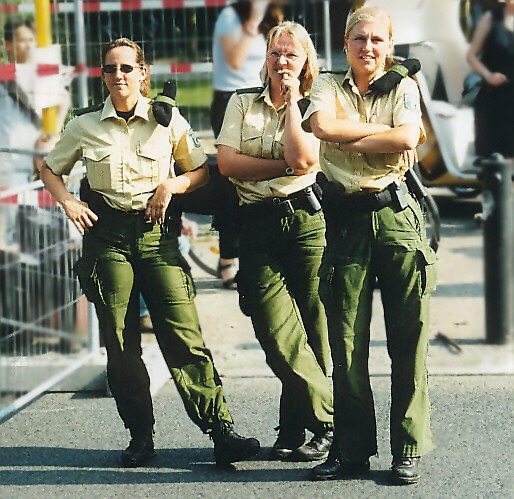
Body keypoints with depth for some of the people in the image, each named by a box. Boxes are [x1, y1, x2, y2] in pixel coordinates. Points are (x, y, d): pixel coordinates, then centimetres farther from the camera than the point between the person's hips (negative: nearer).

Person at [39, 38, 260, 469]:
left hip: (157, 233, -1)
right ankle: (140, 436, 13)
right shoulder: (86, 127, 5)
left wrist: (171, 185, -8)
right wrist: (68, 202, 1)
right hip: (108, 235, 2)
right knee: (121, 343, 2)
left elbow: (200, 170, 10)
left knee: (183, 336, -10)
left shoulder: (168, 121, 2)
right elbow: (50, 169, 19)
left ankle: (222, 432, -11)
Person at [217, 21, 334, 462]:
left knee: (310, 330, 0)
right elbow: (227, 163, 0)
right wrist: (284, 166, -6)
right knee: (278, 334, -10)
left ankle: (295, 430, 12)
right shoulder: (242, 103, 13)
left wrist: (291, 101, -4)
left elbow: (302, 160, -11)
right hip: (257, 224, 1)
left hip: (304, 222, -1)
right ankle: (328, 421, 0)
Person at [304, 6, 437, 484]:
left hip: (396, 214, -1)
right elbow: (323, 126, -11)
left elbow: (407, 141, -10)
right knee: (346, 342, 2)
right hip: (346, 219, 1)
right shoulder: (328, 87, 11)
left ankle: (408, 449, 8)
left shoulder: (403, 87, 9)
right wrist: (384, 133, -7)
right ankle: (351, 449, 12)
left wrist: (348, 139, -6)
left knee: (408, 340, 0)